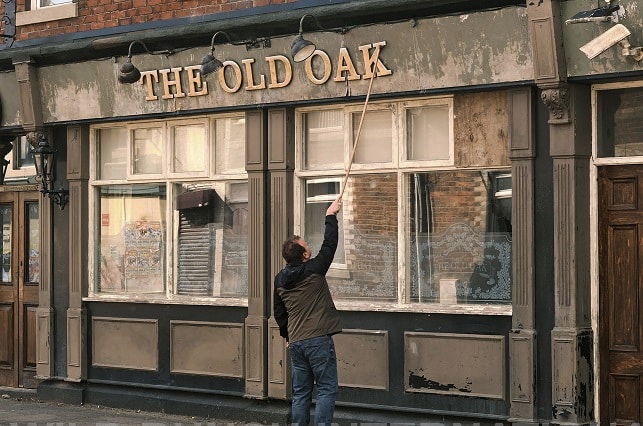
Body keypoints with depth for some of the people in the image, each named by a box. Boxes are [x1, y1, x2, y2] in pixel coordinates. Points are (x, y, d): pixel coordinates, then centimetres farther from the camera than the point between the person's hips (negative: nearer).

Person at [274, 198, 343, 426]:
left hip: (295, 342, 6)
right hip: (318, 339, -6)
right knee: (326, 390, -2)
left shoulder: (280, 279, 7)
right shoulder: (314, 270, -11)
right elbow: (329, 244, 0)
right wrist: (331, 216, 11)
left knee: (300, 392, 10)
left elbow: (279, 313, 16)